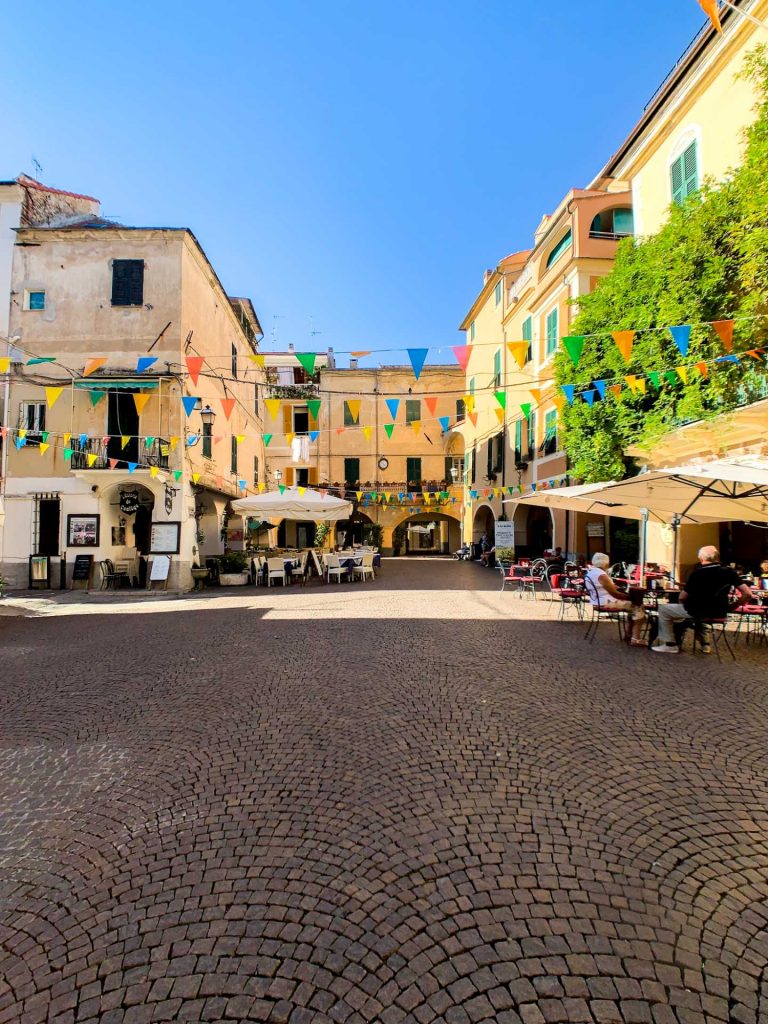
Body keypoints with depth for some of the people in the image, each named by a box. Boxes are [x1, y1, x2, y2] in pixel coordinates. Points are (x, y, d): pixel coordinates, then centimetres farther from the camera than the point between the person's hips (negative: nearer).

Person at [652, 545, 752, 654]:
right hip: (719, 613, 6)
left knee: (663, 609, 12)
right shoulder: (729, 572, -3)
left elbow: (682, 598, -13)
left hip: (697, 611, -6)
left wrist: (681, 604, 9)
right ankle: (705, 644, 39)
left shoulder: (697, 573, -17)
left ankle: (670, 645, 12)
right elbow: (748, 594, -6)